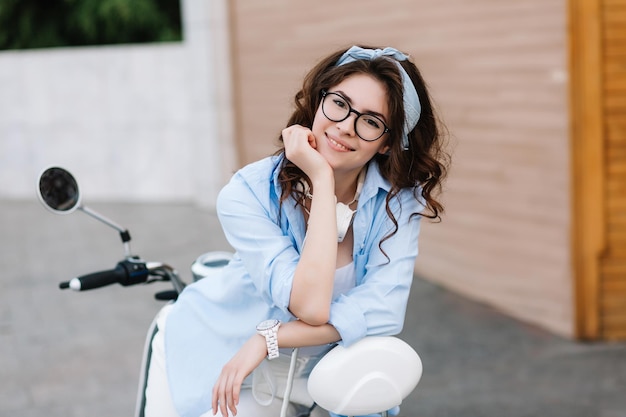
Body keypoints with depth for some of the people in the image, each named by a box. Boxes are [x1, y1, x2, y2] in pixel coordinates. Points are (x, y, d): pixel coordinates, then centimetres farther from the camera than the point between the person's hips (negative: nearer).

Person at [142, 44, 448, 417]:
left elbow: (383, 307, -26)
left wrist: (269, 338, -29)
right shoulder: (250, 193, -23)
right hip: (216, 363, -2)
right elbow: (310, 305, -33)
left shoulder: (399, 200, -16)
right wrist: (322, 180, -35)